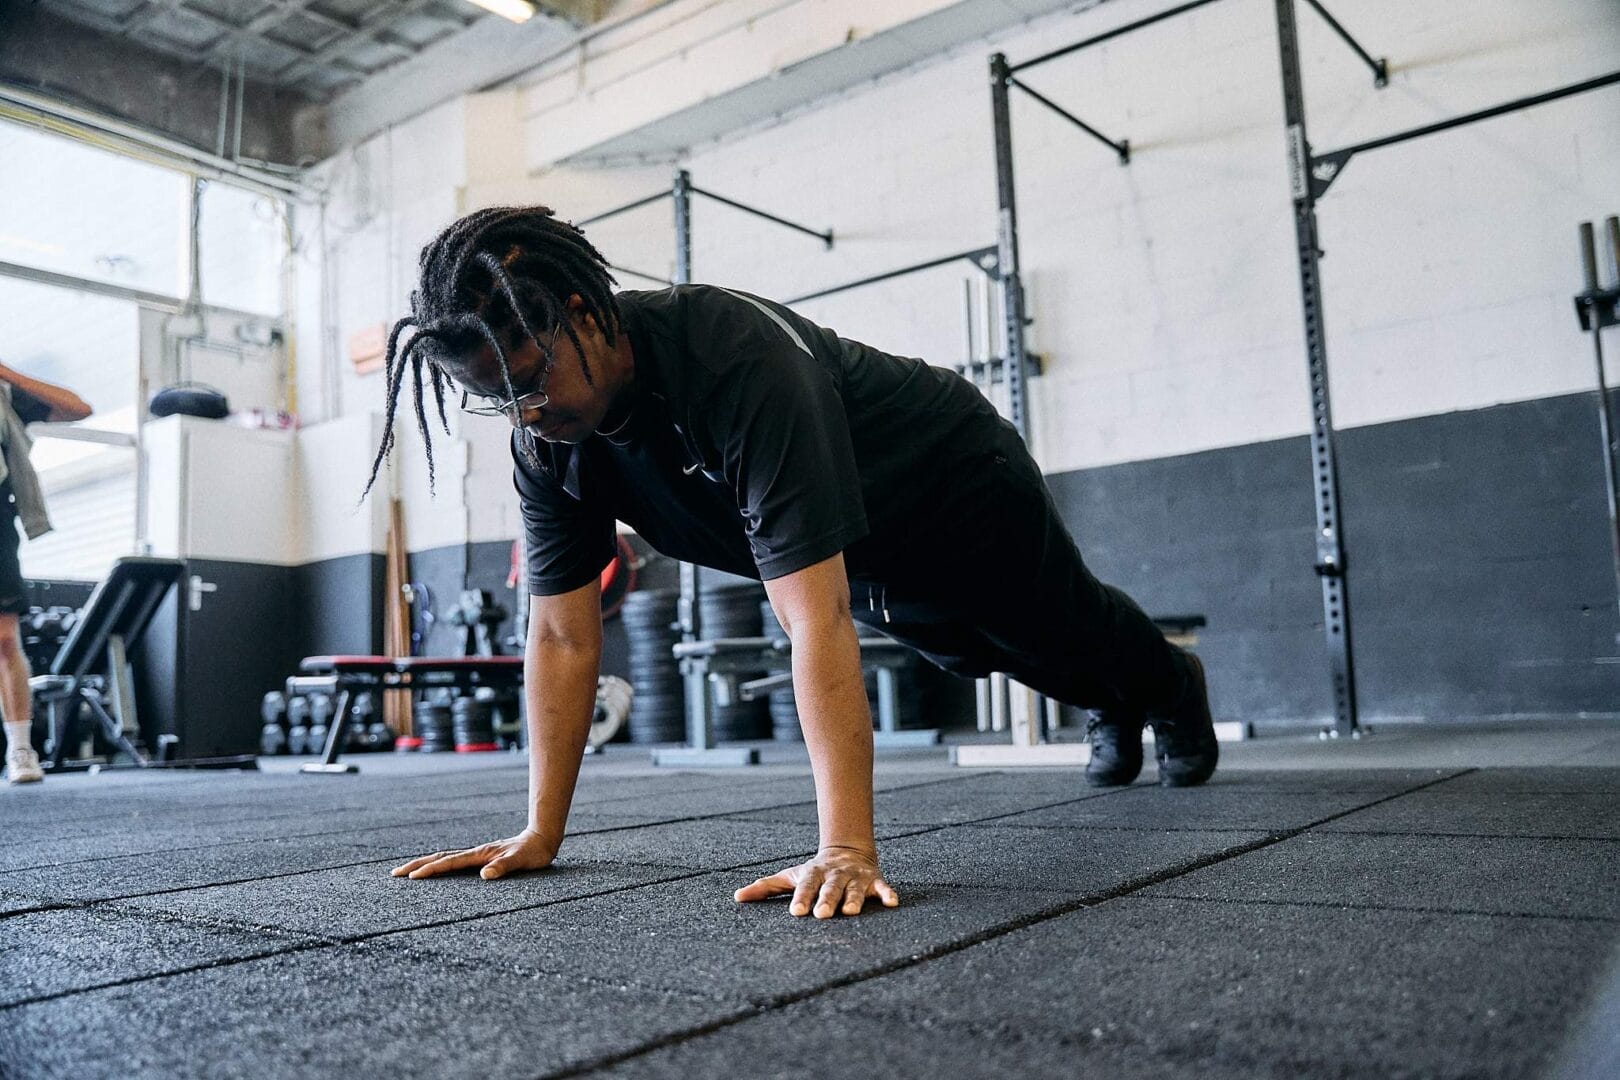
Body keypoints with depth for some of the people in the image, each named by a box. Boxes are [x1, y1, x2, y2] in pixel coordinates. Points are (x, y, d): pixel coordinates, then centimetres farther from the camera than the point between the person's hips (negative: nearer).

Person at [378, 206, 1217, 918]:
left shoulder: (739, 361, -46)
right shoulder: (546, 444, -24)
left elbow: (816, 620, -51)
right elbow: (563, 636, -18)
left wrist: (847, 850, -54)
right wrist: (540, 832, -19)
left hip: (958, 487, -6)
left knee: (1060, 637, 24)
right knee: (975, 655, 33)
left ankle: (1173, 688, 61)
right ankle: (1113, 709, 67)